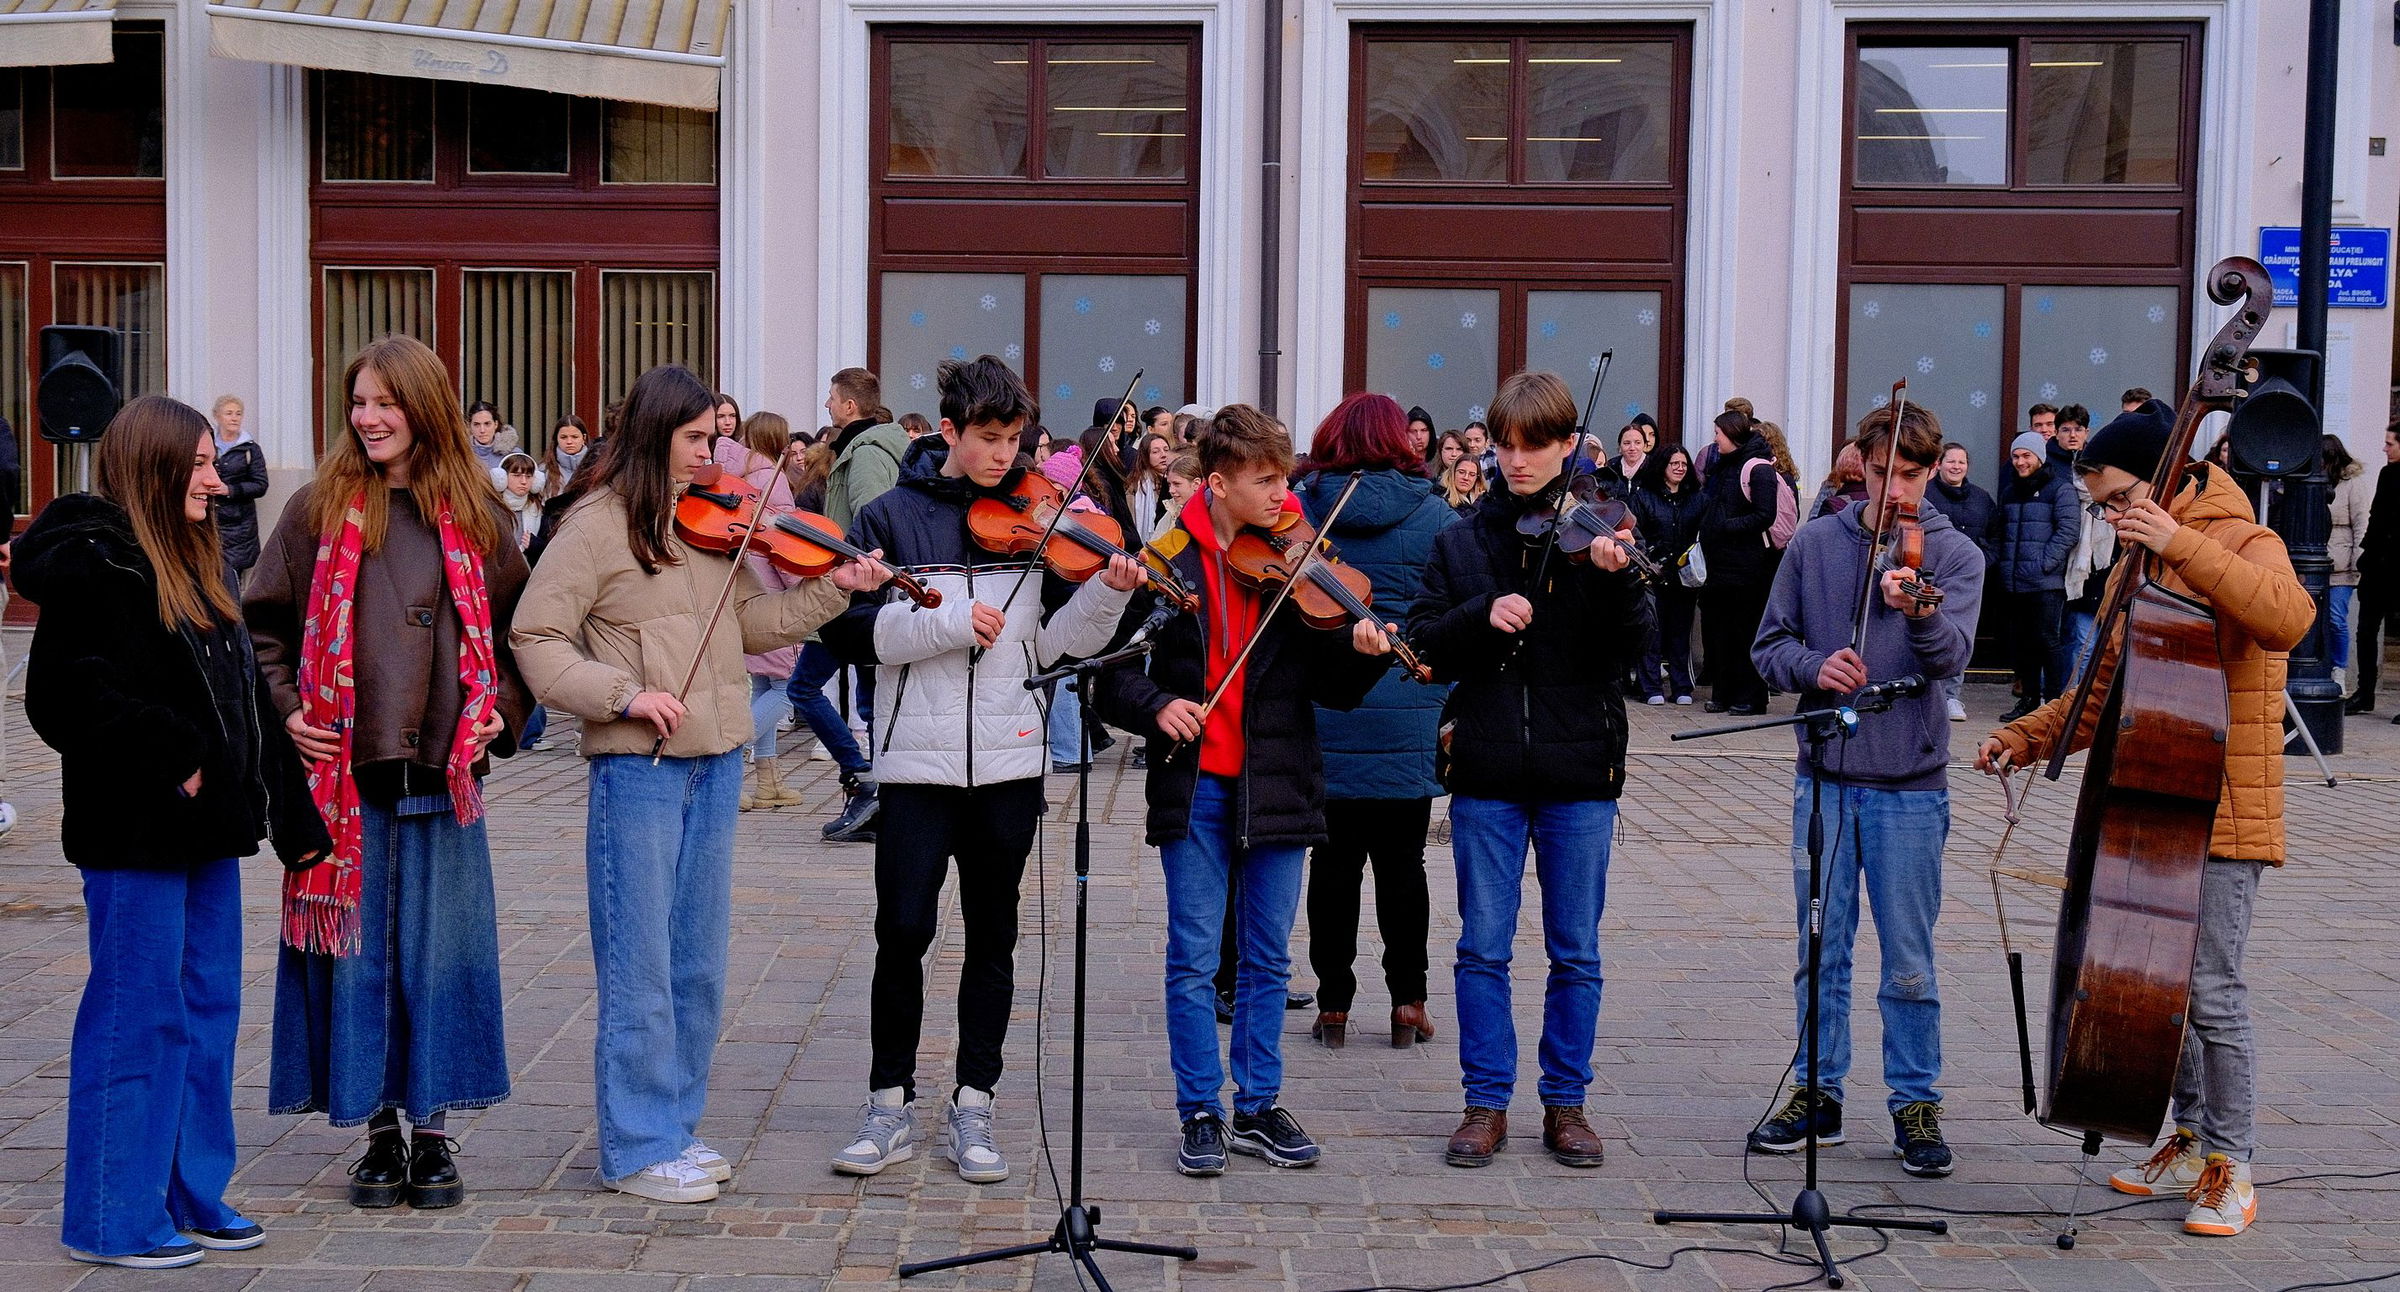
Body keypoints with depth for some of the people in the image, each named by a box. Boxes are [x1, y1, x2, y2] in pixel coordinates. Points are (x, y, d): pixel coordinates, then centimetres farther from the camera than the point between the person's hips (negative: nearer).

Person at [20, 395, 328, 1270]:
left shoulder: (194, 563, 16)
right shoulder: (91, 564, -11)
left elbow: (239, 700, 19)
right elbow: (66, 695, -20)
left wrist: (290, 812, 17)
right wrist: (171, 759, -19)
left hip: (207, 831, 9)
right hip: (135, 835, -9)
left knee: (209, 1009, 12)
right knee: (136, 1018, -1)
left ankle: (191, 1195, 23)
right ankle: (112, 1216, 10)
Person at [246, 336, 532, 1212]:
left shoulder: (476, 517, 6)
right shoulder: (320, 508, 4)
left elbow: (517, 630, 13)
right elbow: (264, 623, 8)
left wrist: (501, 711, -1)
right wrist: (285, 710, -3)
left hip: (443, 771, 0)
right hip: (345, 772, 0)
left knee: (441, 951, 4)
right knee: (356, 950, 5)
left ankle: (432, 1133, 16)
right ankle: (378, 1132, 17)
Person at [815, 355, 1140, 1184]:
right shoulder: (892, 518, 1)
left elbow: (1056, 641, 3)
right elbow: (852, 632, -8)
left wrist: (1107, 592, -14)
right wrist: (946, 620, -19)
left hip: (1008, 762, 2)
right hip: (918, 758, -2)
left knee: (992, 937, 8)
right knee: (903, 932, -1)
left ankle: (973, 1107, 20)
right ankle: (890, 1106, 15)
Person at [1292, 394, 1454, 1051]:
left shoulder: (1300, 510, 0)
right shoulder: (1435, 517, -1)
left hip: (1321, 717, 1)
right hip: (1407, 719, -1)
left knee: (1334, 860, 9)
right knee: (1401, 860, 9)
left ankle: (1333, 1003, 13)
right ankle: (1407, 1002, 13)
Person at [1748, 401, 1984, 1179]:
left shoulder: (1954, 555, -1)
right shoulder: (1816, 544, 5)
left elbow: (1952, 654, -17)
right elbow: (1769, 647, 6)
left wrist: (1917, 611, -38)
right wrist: (1813, 667, -15)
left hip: (1909, 785, -2)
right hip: (1824, 776, 2)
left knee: (1908, 961, 4)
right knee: (1820, 948, 10)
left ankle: (1915, 1104, 17)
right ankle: (1817, 1093, 22)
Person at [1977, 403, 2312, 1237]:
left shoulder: (2241, 545, -9)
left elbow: (2288, 619, -32)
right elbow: (2107, 690, 22)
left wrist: (2183, 545, -33)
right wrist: (2030, 737, 8)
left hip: (2221, 816, -8)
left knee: (2211, 990, -9)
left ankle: (2232, 1169, 2)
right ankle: (2192, 1143, 25)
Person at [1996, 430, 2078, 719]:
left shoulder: (2060, 490, -3)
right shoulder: (2009, 492, 18)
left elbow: (2068, 531, -10)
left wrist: (2044, 563, -16)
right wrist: (2005, 567, 9)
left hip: (2046, 584, -7)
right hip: (2014, 584, 7)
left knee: (2046, 641, -6)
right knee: (2020, 642, 10)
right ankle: (2029, 698, 18)